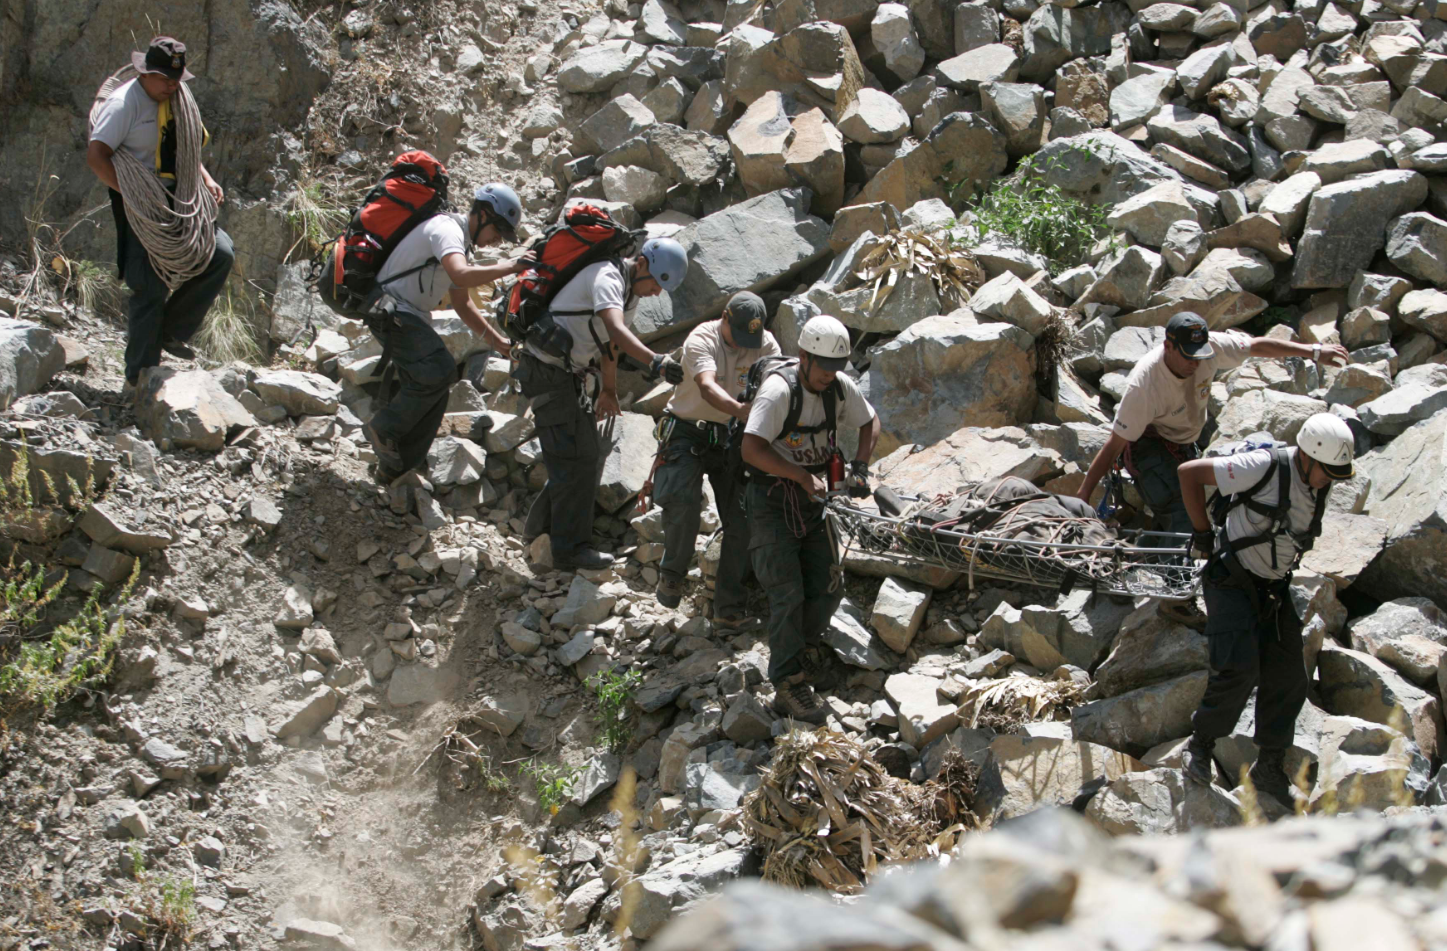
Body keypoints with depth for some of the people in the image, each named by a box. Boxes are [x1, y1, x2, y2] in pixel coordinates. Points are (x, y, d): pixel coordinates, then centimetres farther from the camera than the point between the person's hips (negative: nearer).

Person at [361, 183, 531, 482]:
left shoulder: (459, 240, 18)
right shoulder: (447, 230, -14)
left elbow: (462, 303, 26)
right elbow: (461, 276, -34)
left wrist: (496, 340, 21)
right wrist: (508, 267, -25)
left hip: (411, 318, 10)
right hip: (393, 311, -10)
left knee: (431, 392, 5)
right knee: (439, 371, -24)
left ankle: (395, 468, 10)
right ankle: (384, 428, -12)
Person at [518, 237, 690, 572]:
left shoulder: (629, 289, 8)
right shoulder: (608, 278, -24)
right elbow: (616, 330, -43)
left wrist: (609, 391, 31)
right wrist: (655, 362, -57)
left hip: (572, 376, 10)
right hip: (548, 371, -10)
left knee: (590, 455, 12)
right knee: (576, 458, -11)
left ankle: (541, 523, 26)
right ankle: (570, 548, -6)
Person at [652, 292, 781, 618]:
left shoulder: (766, 344, -3)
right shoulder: (701, 340, -17)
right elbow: (707, 387, -36)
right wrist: (740, 410, -56)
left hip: (733, 439, 4)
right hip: (690, 430, -4)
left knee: (742, 522, -5)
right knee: (682, 500, -27)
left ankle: (728, 606, 7)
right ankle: (672, 573, -1)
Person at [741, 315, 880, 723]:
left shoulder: (841, 387, -2)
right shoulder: (779, 390, -21)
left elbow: (870, 421, 17)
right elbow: (752, 449, -30)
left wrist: (859, 467, 1)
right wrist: (804, 476, -29)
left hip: (811, 504, 6)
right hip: (771, 502, -6)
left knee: (826, 592, 0)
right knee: (788, 593, -14)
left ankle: (786, 654, 16)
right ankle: (790, 684, -11)